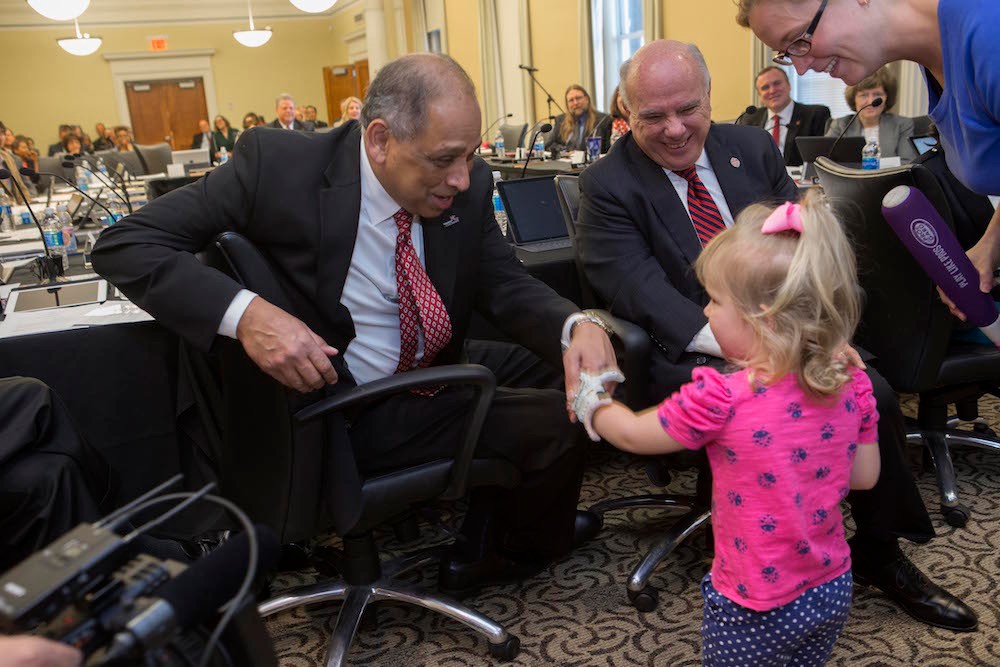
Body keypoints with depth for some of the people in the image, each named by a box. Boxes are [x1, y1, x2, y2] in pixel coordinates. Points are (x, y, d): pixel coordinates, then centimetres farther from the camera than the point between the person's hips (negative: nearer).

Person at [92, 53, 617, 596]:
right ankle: (521, 550, 22)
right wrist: (243, 312, -37)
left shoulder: (467, 184, -8)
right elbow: (123, 244, -20)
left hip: (433, 369, 7)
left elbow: (505, 286, -4)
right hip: (346, 408, -6)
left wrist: (578, 326, -28)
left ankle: (483, 543, 26)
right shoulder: (277, 163, -22)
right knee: (557, 422, -13)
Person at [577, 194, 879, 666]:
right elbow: (864, 477, 3)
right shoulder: (851, 385, -10)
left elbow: (633, 434, -11)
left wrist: (590, 404, 8)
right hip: (832, 590, 6)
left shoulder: (720, 398, -27)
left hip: (757, 609, -5)